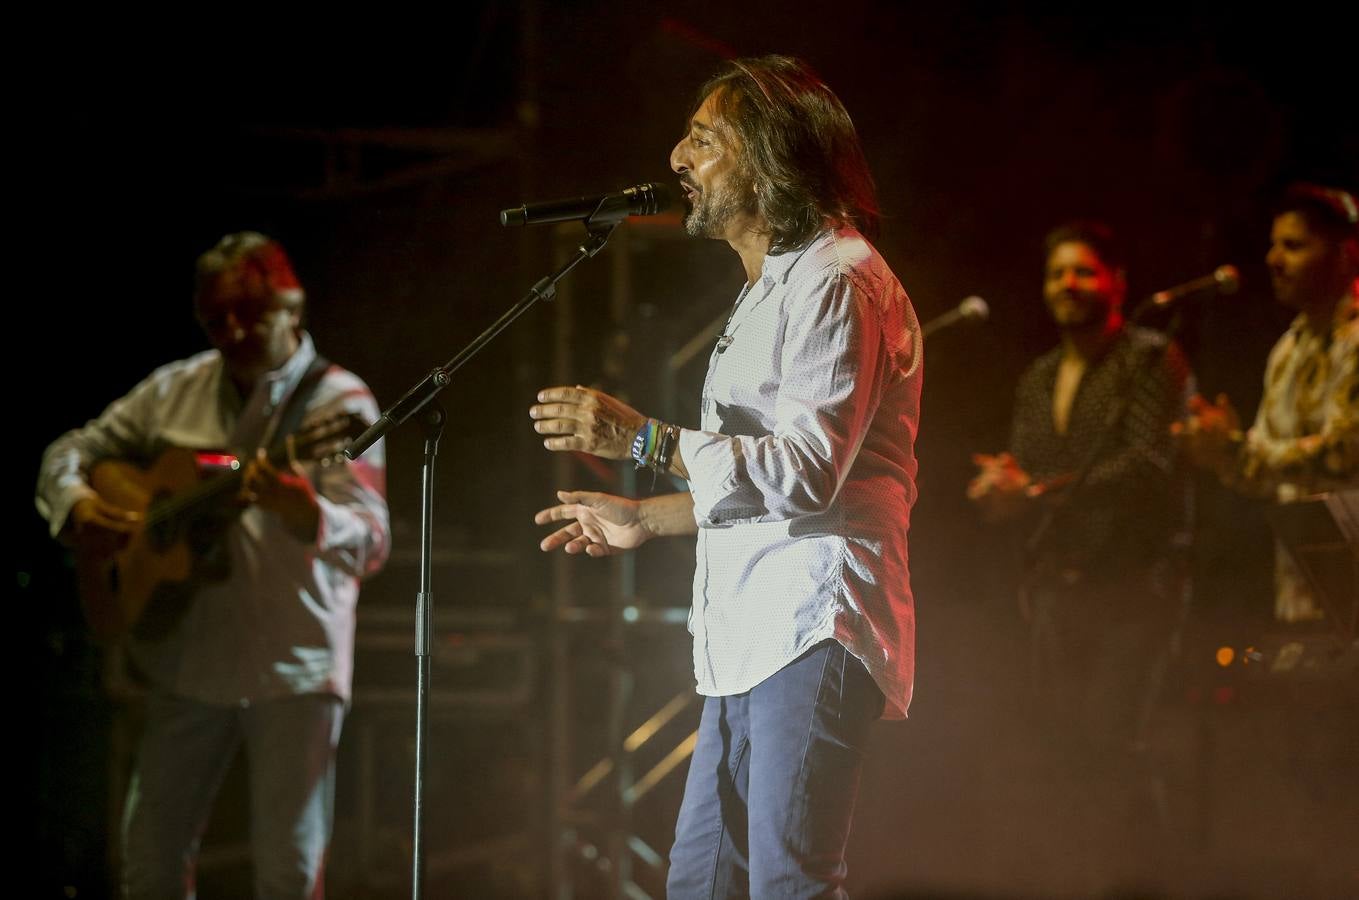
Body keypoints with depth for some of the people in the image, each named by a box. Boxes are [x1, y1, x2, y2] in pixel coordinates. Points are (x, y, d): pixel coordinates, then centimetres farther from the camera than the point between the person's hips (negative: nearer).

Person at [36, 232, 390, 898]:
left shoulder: (336, 402, -8)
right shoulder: (174, 391, 9)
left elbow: (370, 542, -18)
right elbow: (73, 450, 18)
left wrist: (304, 512, -39)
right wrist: (75, 505, -5)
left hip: (293, 668, -5)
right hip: (188, 661, 5)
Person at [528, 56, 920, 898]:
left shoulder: (836, 281, -10)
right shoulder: (774, 285, 25)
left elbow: (806, 470, -20)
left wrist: (643, 438, -19)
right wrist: (647, 518, 29)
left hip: (813, 630, -11)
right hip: (752, 638, 11)